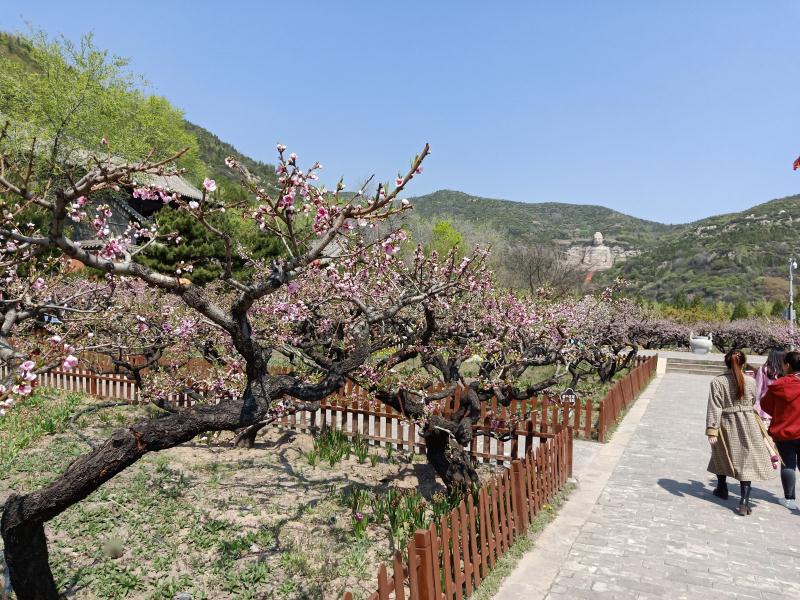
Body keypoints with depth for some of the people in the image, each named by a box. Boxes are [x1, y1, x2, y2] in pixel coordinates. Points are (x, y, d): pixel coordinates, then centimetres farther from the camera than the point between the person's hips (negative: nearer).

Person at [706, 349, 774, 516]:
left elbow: (715, 408, -15)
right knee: (747, 461, 5)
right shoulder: (750, 381, -4)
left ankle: (722, 489, 37)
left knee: (721, 457, 21)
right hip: (747, 425, 1)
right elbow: (753, 403, 13)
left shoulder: (717, 381, -12)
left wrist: (712, 430, -13)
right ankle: (744, 502, -1)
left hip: (727, 425, -1)